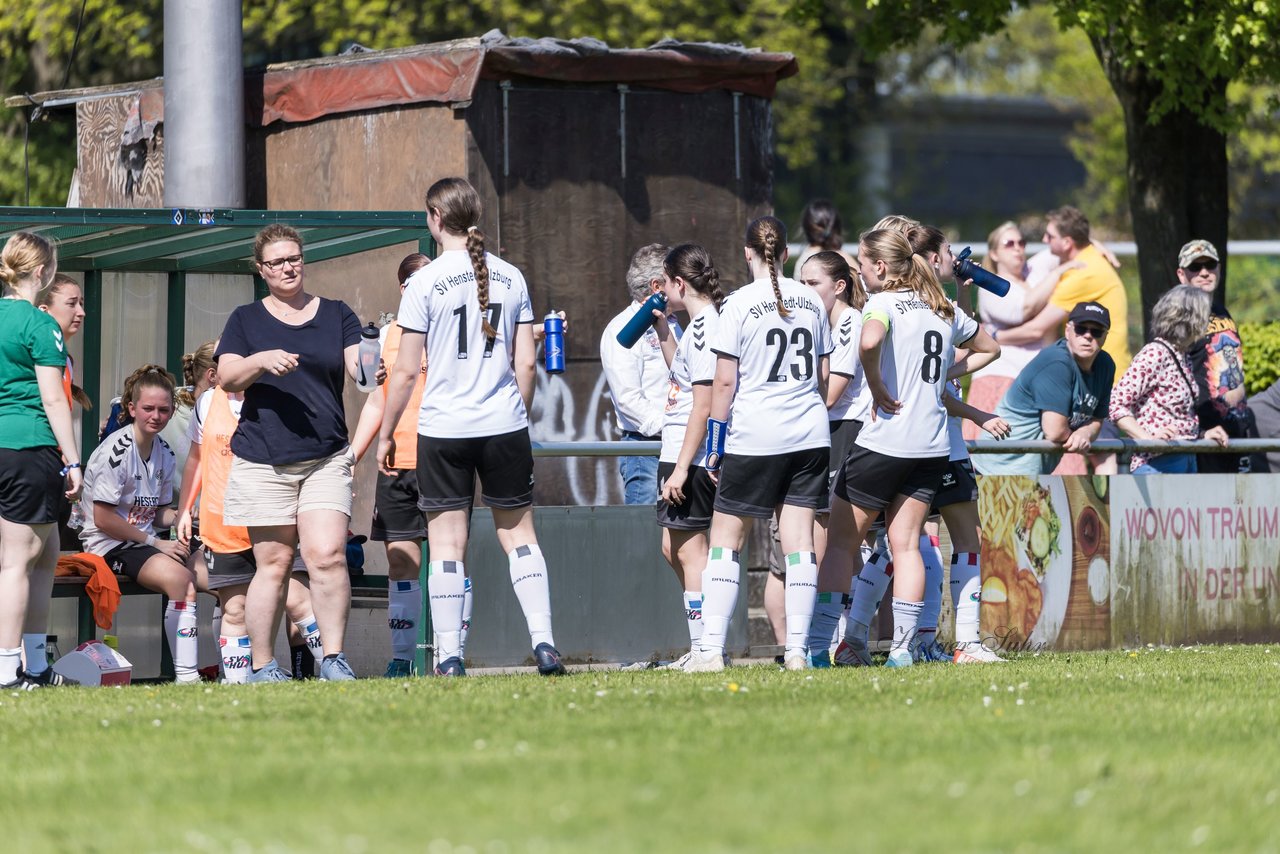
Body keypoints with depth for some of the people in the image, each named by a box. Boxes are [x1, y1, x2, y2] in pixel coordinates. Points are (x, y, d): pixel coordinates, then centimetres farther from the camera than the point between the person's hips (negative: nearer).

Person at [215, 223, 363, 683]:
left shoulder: (336, 315, 13)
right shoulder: (246, 319, 12)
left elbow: (357, 365, 0)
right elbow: (227, 377, 0)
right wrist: (262, 360, -19)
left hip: (326, 458, 0)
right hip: (263, 461, 0)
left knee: (327, 555, -13)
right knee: (273, 563, -2)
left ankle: (333, 658, -9)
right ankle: (262, 666, 6)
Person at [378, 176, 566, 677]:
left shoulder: (426, 282, -6)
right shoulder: (511, 277, 5)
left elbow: (406, 371, -5)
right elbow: (526, 362, 7)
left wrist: (386, 434, 4)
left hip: (443, 429, -3)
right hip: (504, 427, 3)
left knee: (447, 542, 2)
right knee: (518, 533, 11)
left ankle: (450, 656, -1)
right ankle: (544, 643, 3)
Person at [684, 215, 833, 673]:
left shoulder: (740, 304, -7)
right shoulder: (811, 301, 8)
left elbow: (724, 381, -7)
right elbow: (823, 376, 14)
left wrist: (714, 444, -1)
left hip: (753, 437, -4)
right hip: (809, 436, 4)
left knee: (725, 537, 2)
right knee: (799, 539, 3)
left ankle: (711, 648, -4)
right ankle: (797, 649, 0)